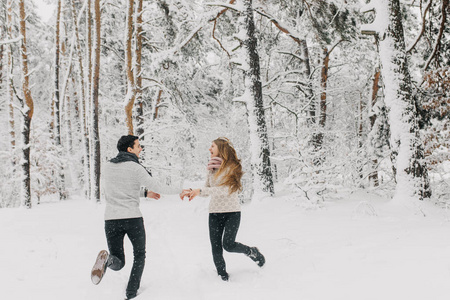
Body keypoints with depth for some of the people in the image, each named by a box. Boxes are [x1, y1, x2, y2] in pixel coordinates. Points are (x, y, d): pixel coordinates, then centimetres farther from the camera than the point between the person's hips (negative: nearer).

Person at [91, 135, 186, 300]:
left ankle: (106, 259, -24)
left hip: (111, 219, 4)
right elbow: (157, 187, -8)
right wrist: (180, 190, 4)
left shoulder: (107, 167, 11)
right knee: (139, 256, 20)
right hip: (133, 218, -4)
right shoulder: (135, 168, -7)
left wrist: (144, 193, 25)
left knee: (118, 264, 11)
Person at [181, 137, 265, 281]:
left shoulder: (232, 167, -10)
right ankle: (223, 277, 16)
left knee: (228, 244, -13)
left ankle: (252, 252, 15)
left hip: (232, 211, -5)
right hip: (215, 212, 6)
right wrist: (191, 191, 0)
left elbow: (225, 190, -22)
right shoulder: (212, 168, 10)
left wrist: (201, 190, -28)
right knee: (216, 248, 1)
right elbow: (207, 190, 18)